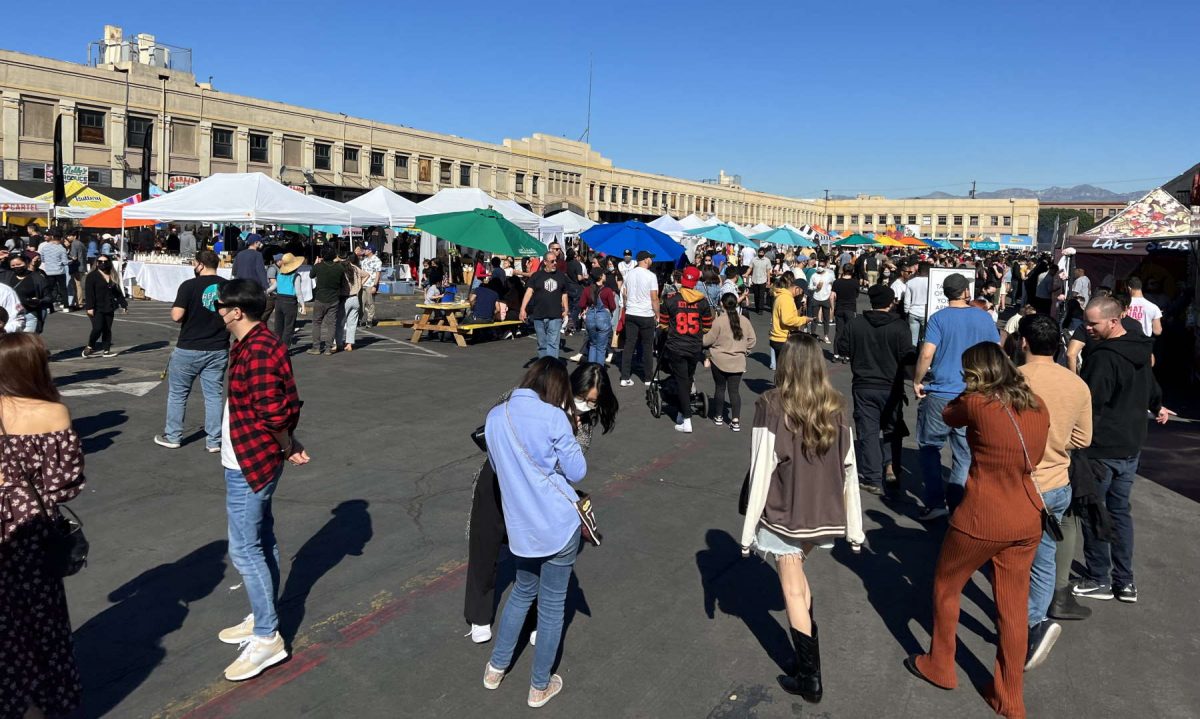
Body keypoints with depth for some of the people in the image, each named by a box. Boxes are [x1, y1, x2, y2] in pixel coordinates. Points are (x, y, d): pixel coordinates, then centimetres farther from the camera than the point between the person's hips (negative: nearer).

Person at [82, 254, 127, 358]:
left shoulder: (113, 277, 13)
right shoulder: (92, 275, -5)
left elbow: (118, 292, 19)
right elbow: (89, 292, -11)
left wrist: (124, 304, 14)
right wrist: (89, 307, -18)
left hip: (109, 308, 6)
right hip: (97, 309, -6)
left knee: (107, 330, 7)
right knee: (97, 328, -15)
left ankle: (106, 350, 13)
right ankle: (89, 347, 4)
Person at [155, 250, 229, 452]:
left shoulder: (189, 286, -12)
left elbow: (176, 316, -17)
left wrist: (182, 313, 4)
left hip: (189, 349, -3)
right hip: (218, 350, 3)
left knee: (177, 393, 13)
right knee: (213, 395, 8)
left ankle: (172, 437, 23)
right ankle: (214, 441, 10)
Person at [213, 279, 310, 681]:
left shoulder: (257, 352, -23)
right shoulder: (253, 345, 10)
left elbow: (274, 413, -25)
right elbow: (283, 405, 11)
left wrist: (288, 448, -10)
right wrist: (287, 445, 6)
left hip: (249, 465, -11)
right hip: (249, 462, 11)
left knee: (244, 549, -3)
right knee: (262, 541, 18)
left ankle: (267, 638, 6)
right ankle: (263, 618, 32)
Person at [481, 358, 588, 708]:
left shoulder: (494, 416, 1)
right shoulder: (553, 418, -15)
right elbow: (577, 472, -6)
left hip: (520, 526, 5)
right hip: (559, 524, -5)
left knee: (523, 590, 27)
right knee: (552, 603, 11)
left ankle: (496, 667, 37)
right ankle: (540, 686, 25)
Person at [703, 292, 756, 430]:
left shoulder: (718, 321, -14)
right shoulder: (744, 321, 0)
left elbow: (708, 340, -9)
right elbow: (752, 339, 6)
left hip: (719, 361, -3)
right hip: (738, 362, 3)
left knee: (719, 388, 12)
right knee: (735, 390, 5)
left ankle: (718, 417, 24)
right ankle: (736, 420, 0)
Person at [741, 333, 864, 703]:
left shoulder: (771, 405, -17)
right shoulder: (835, 407, -4)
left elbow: (762, 470, -16)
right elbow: (849, 469, 0)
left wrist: (748, 529, -7)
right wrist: (855, 527, 9)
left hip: (784, 512, -5)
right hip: (822, 512, 5)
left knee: (794, 592, 8)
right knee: (796, 572, 27)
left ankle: (810, 679, 17)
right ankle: (808, 662, 36)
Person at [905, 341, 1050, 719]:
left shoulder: (976, 404, -17)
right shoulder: (1038, 405, 1)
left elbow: (948, 415, 6)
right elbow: (1032, 455, 14)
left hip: (982, 518, -5)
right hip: (1027, 519, 6)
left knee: (946, 587, 19)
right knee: (1013, 608, 16)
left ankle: (939, 667, 36)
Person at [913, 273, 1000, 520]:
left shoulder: (939, 319, -7)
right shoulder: (984, 318, 3)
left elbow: (926, 354, -17)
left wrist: (917, 381, -3)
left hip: (940, 395, -3)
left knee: (930, 447, 11)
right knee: (965, 455, 10)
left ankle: (935, 502, 5)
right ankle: (957, 506, 13)